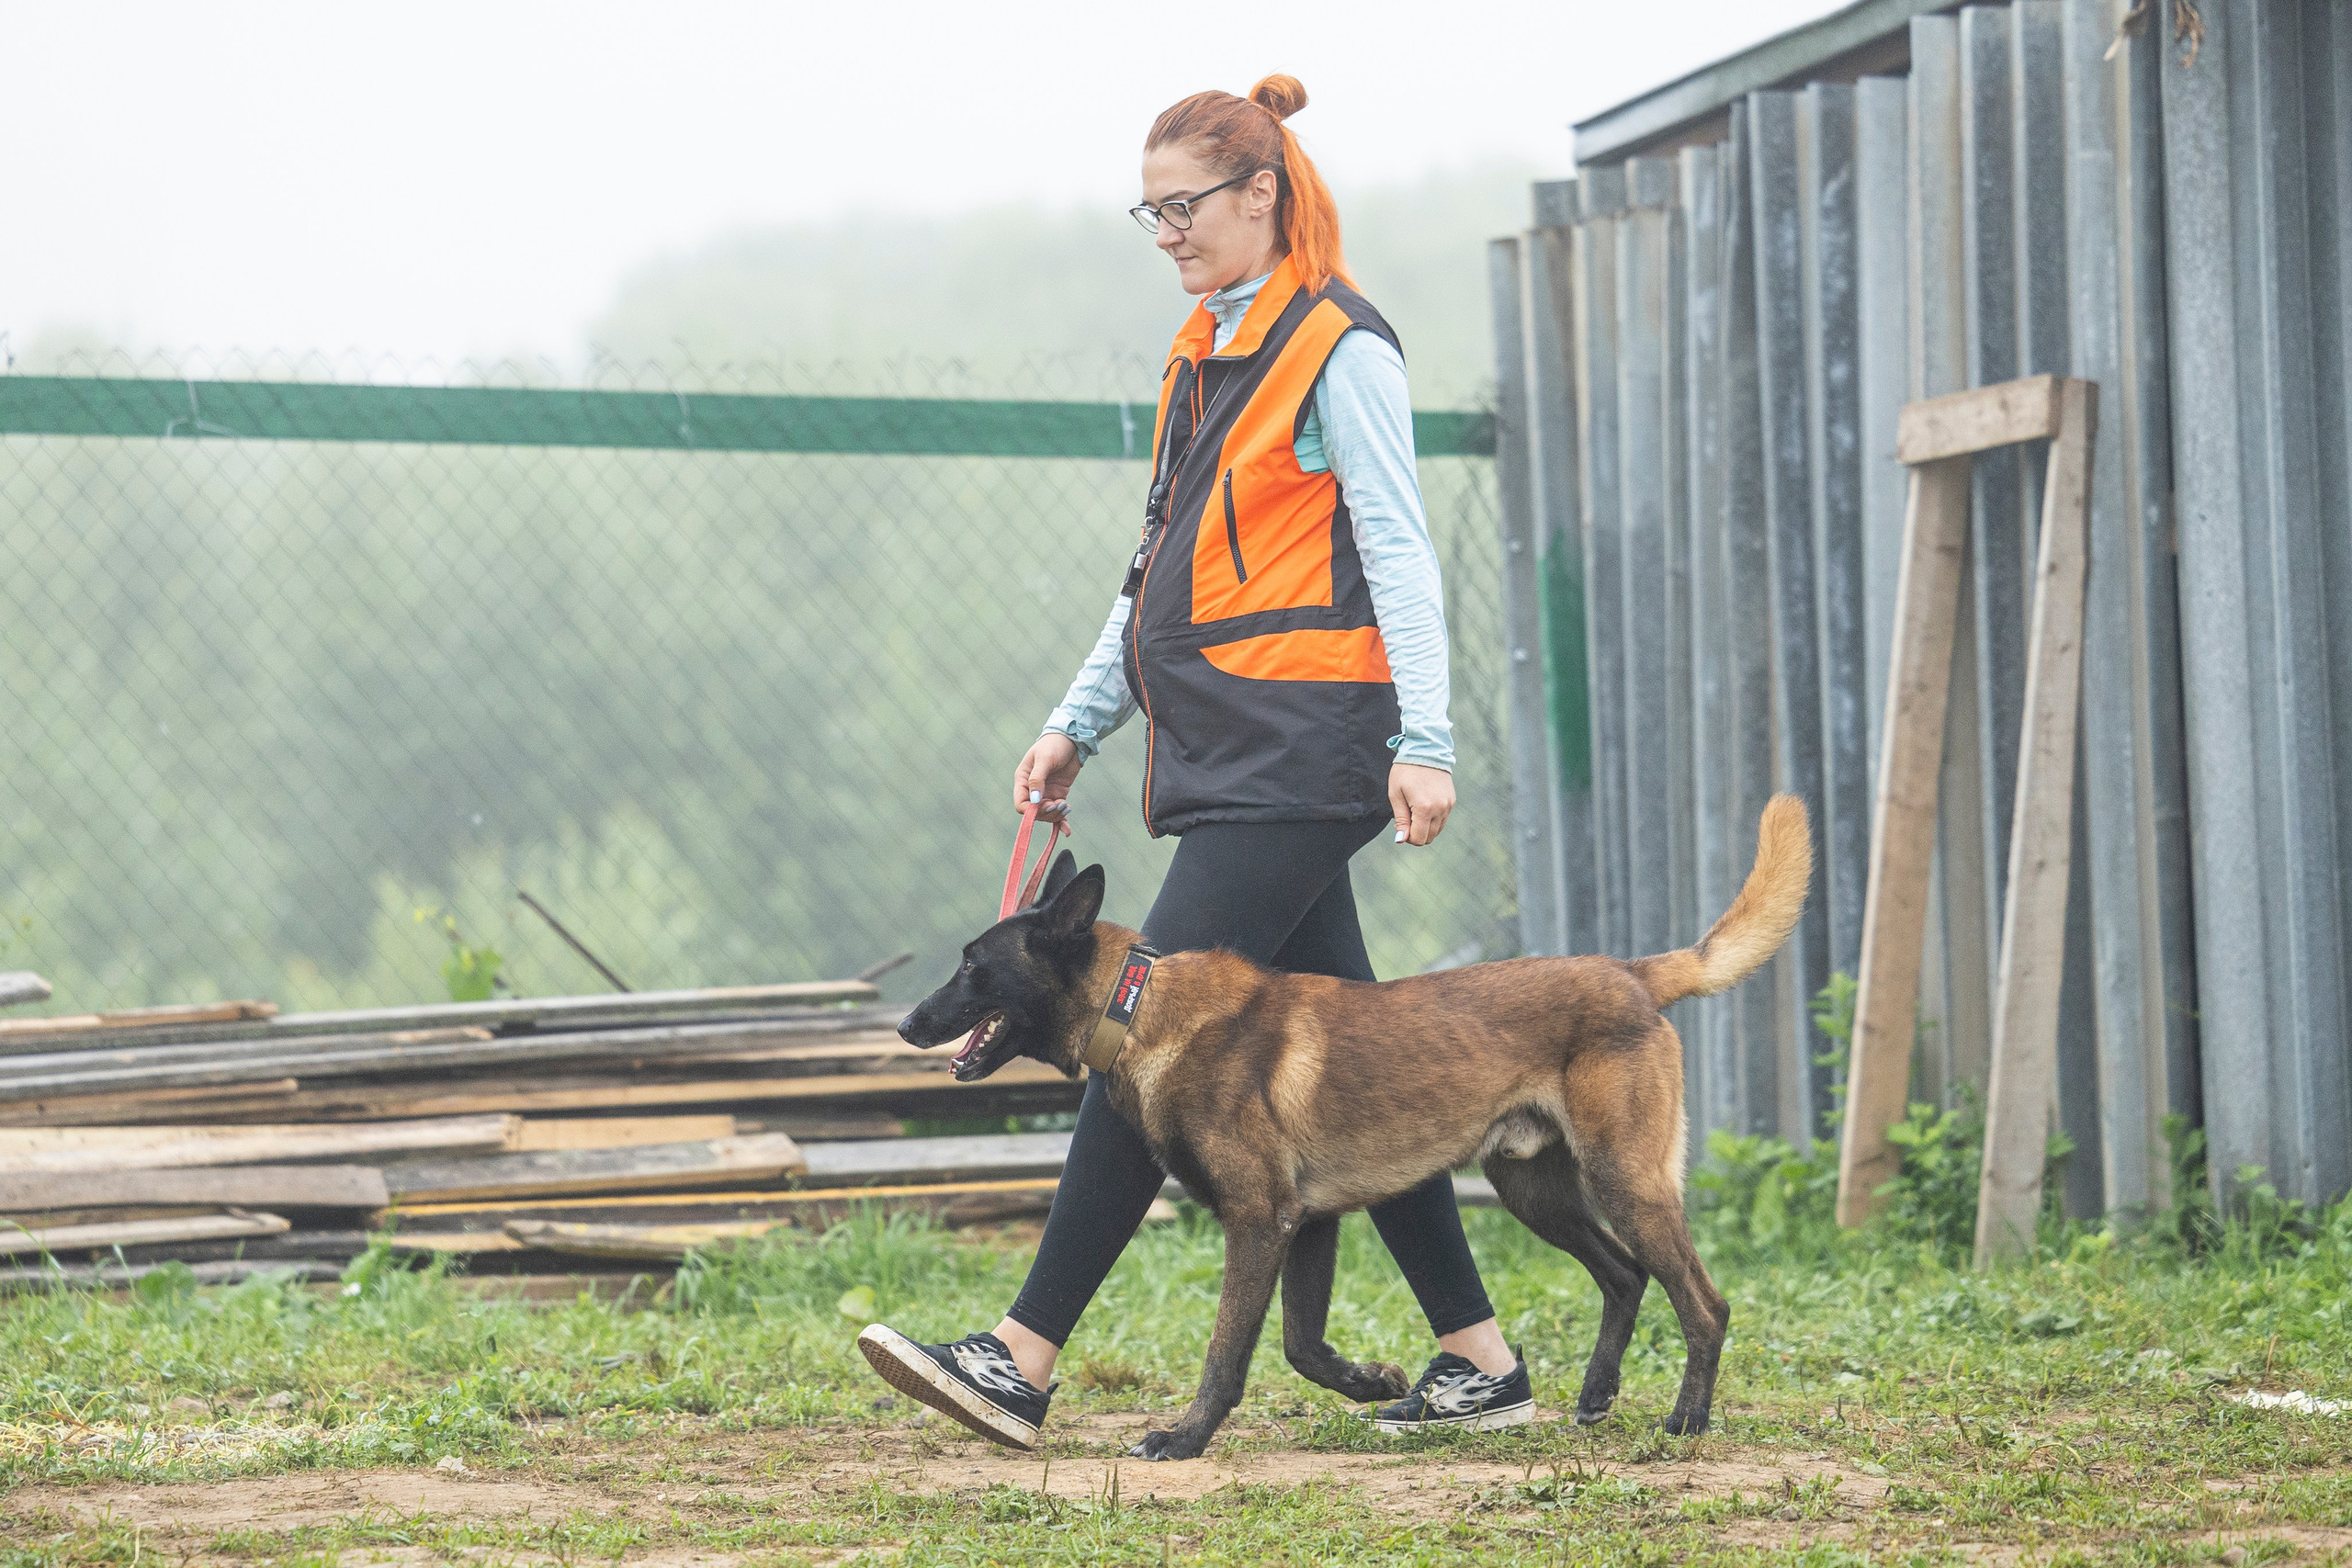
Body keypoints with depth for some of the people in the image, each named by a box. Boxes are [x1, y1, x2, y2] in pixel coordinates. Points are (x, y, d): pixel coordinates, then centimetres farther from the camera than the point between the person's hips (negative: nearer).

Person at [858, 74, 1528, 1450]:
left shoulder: (1339, 348, -7)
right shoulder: (1204, 352, 18)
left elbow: (1398, 552, -13)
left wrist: (1422, 742, -21)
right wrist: (1083, 722, 21)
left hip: (1302, 749, -9)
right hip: (1228, 752, 9)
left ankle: (1025, 1362, -15)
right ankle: (1482, 1360, 11)